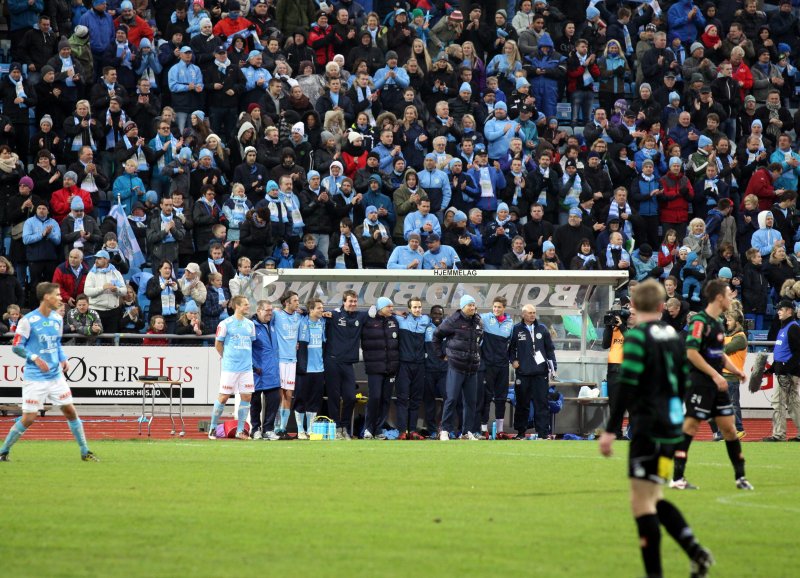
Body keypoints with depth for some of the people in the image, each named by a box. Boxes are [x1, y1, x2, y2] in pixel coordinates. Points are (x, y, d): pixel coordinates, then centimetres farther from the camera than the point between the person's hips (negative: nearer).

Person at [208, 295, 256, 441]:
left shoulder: (250, 324, 10)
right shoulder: (226, 324, -5)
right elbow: (218, 344, 3)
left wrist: (246, 358, 14)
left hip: (246, 367, 5)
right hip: (230, 367, -5)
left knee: (246, 396, 1)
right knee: (224, 397, -3)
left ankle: (240, 431, 9)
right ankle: (212, 428, 10)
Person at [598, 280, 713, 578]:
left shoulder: (637, 337, -11)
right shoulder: (674, 336, 12)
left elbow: (627, 387, -17)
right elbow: (684, 383, 19)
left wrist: (610, 430, -15)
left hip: (648, 428, -8)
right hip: (671, 429, 8)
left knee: (641, 500, -4)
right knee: (654, 498, 18)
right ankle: (695, 551, 6)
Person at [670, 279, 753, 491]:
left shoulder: (718, 323, 15)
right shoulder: (699, 321, -15)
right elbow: (691, 352, -22)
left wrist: (735, 370, 11)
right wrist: (715, 374, -23)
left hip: (716, 384, 9)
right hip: (699, 383, -9)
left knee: (728, 428, 9)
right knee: (689, 427, -7)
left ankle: (740, 477, 16)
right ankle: (677, 478, -4)